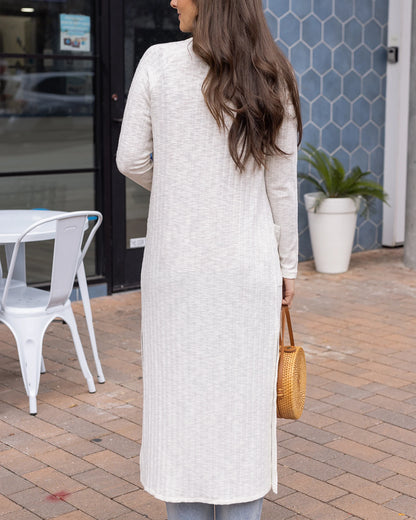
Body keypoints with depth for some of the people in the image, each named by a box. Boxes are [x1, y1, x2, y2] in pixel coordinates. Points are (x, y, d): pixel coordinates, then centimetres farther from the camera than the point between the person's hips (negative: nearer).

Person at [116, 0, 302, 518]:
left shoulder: (158, 62, -6)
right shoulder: (272, 78, -2)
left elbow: (129, 159, -2)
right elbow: (282, 185, 0)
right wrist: (287, 266, 9)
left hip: (176, 261, -1)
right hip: (249, 264, 1)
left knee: (180, 393, 10)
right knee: (243, 397, 10)